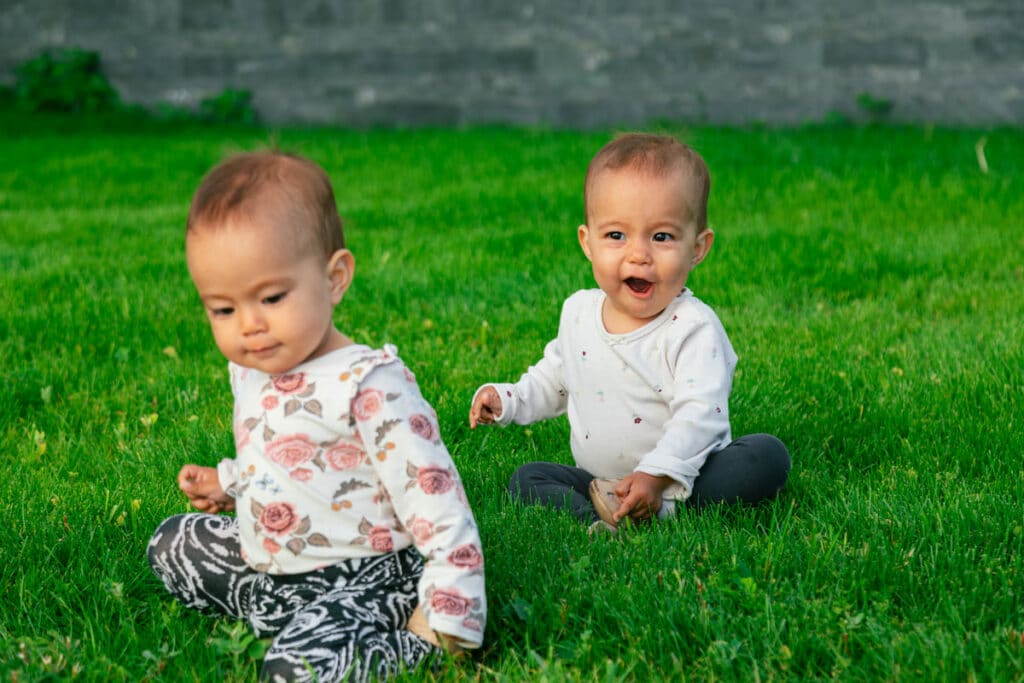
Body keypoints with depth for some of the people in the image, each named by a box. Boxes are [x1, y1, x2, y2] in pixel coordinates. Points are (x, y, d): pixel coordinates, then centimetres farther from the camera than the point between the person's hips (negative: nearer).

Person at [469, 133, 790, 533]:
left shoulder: (692, 328, -16)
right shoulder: (578, 312, 3)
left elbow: (699, 415, -26)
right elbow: (553, 379, 22)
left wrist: (656, 477, -38)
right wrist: (507, 399, 6)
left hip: (681, 480, -4)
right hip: (601, 482, 5)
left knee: (768, 455, -26)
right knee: (526, 479, -14)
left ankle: (665, 510, -36)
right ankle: (598, 518, -37)